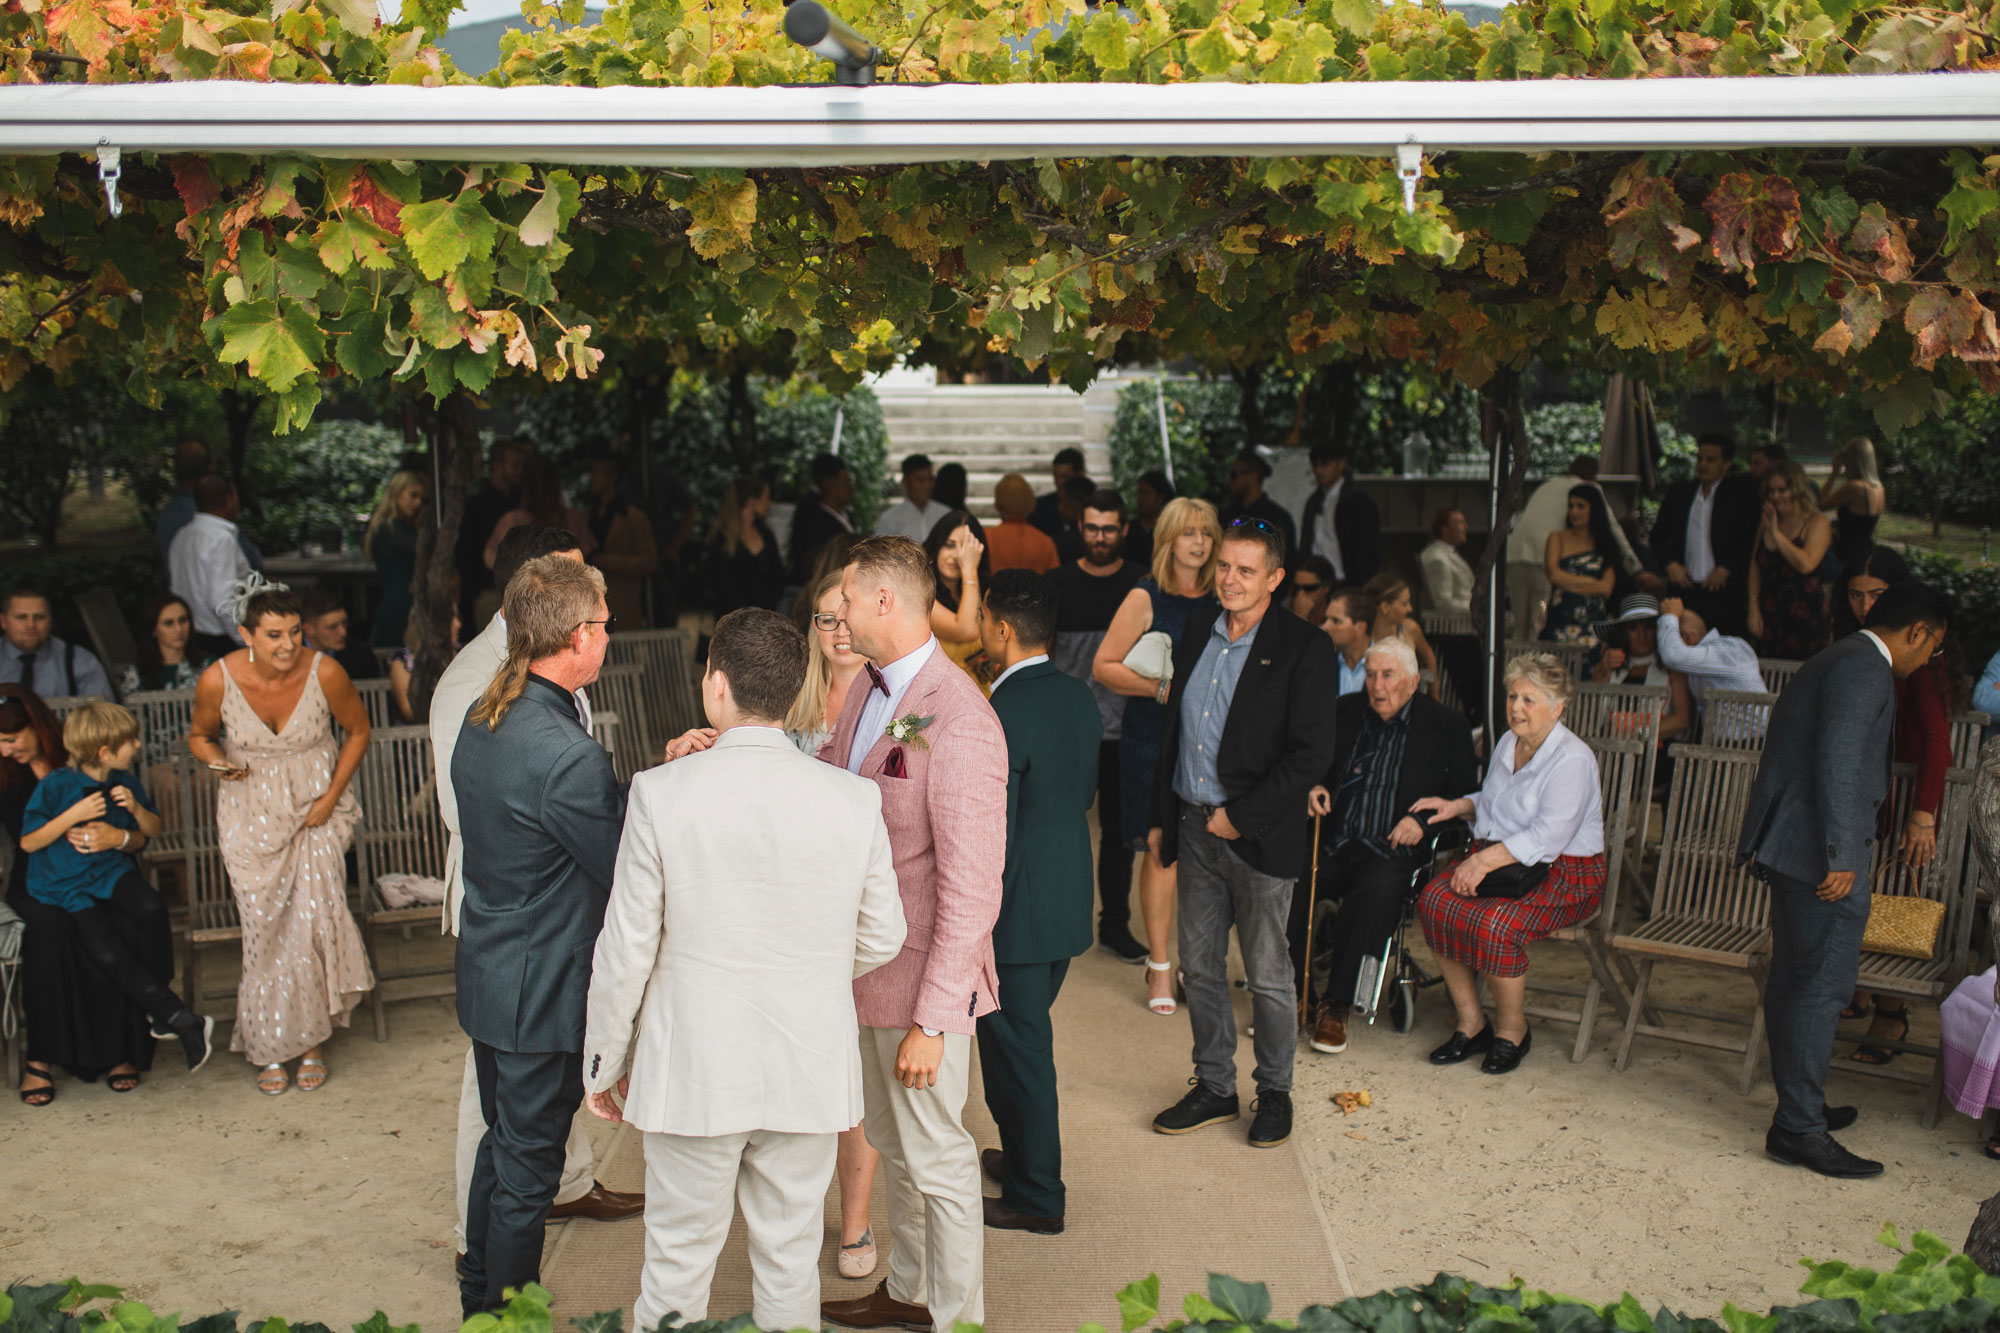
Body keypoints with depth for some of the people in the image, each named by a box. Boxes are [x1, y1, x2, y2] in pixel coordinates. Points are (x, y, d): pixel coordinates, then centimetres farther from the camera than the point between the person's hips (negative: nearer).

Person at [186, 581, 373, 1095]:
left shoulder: (325, 672, -16)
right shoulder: (218, 679, -15)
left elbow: (358, 730, 2)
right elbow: (200, 735, 6)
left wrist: (332, 796, -5)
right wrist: (219, 761, -17)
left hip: (315, 808, 0)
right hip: (251, 811, 1)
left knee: (313, 916, -13)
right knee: (266, 929, -4)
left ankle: (311, 1040, 5)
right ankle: (271, 1046, 13)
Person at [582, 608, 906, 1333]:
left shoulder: (662, 792, -14)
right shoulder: (854, 798, -8)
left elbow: (626, 951, -8)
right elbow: (883, 939, 3)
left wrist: (604, 1063, 7)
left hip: (693, 1073, -1)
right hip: (809, 1073, 2)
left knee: (677, 1263, 15)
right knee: (790, 1261, 17)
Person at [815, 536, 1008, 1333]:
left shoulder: (959, 722, -24)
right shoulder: (866, 693, 5)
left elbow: (972, 888, -24)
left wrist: (930, 1020, -23)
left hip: (924, 976, -9)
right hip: (869, 965, 9)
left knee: (937, 1160, 7)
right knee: (892, 1146, 24)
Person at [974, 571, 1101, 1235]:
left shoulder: (1002, 714, -23)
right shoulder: (1081, 698, 3)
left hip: (1017, 912, -8)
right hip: (1069, 902, 9)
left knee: (1019, 1048, 5)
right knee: (1025, 1037, 23)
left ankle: (1037, 1198, 18)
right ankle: (1025, 1156, 39)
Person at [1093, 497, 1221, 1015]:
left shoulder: (1219, 599, 8)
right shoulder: (1146, 598, -2)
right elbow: (1104, 666, -4)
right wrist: (1160, 688, -14)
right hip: (1151, 739, -3)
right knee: (1160, 851, 0)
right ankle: (1159, 966, 13)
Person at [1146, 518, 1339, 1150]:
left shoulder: (1303, 647, -11)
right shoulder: (1197, 632, 7)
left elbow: (1312, 753, -15)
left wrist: (1241, 816, -15)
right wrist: (1161, 816, 13)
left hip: (1258, 835, -5)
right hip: (1194, 829, 6)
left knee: (1268, 975, 7)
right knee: (1200, 967, 13)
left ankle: (1274, 1092, 25)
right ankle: (1214, 1087, 28)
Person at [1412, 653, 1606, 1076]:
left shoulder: (1573, 760, -13)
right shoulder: (1508, 743, 13)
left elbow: (1548, 837, -22)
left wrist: (1487, 859, -27)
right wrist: (1458, 806, 9)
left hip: (1562, 874, -7)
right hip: (1498, 858, 7)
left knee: (1495, 923, -33)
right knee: (1435, 899, -21)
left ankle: (1511, 1029, -6)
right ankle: (1469, 1023, -9)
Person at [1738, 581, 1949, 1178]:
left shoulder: (1838, 659, 21)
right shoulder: (1865, 667, -12)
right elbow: (1838, 760, -22)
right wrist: (1841, 857, -24)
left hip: (1791, 846, 11)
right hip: (1825, 854, -11)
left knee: (1793, 978, 16)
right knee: (1824, 985, -8)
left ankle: (1799, 1107, 28)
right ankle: (1799, 1128, -5)